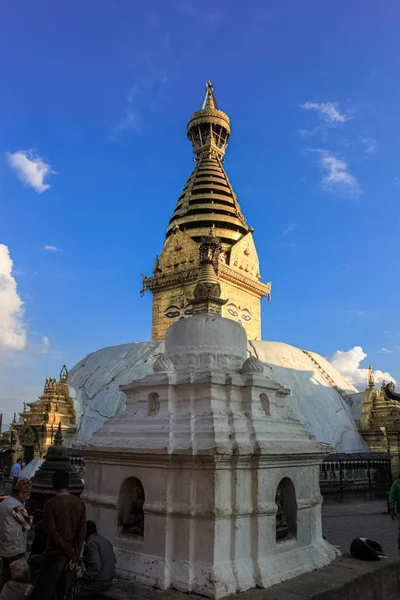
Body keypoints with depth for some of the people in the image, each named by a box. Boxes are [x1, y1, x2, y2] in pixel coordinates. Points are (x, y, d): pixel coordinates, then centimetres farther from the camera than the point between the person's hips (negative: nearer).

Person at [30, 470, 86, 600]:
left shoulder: (51, 503, -12)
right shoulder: (79, 503, 1)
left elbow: (51, 531, -17)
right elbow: (82, 531, -2)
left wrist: (68, 552, -11)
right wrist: (74, 556, -1)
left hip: (56, 552, -5)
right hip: (71, 553, 5)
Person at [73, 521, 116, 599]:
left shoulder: (91, 543, -16)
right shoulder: (105, 541, 11)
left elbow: (94, 566, -25)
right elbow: (113, 560, 17)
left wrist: (81, 582, -17)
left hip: (99, 583, -9)